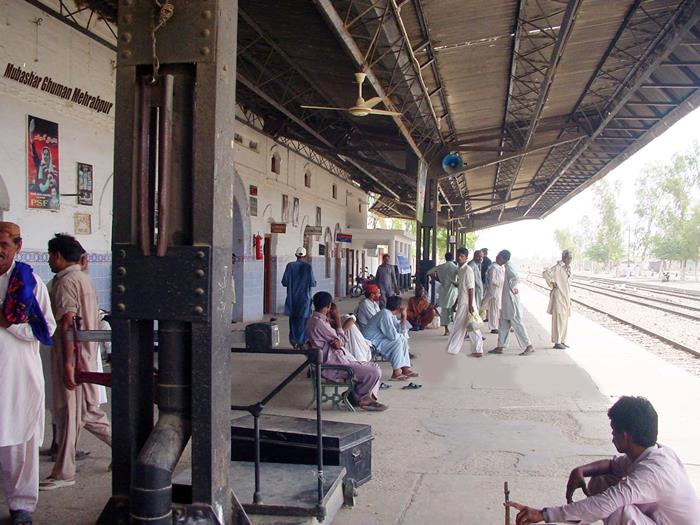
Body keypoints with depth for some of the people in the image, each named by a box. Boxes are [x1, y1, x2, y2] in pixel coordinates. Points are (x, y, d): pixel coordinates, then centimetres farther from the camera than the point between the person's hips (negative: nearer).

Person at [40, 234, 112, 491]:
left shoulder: (66, 281, -13)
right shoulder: (85, 278, 16)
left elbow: (67, 324, -21)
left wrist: (68, 364, -24)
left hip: (72, 356, -9)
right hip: (88, 356, 9)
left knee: (68, 415, -1)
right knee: (88, 412, 15)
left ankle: (63, 474, 9)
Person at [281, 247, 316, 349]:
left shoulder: (290, 266, -5)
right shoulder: (308, 267, -9)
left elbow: (284, 282, -5)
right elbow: (312, 283, -9)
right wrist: (314, 283, 14)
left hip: (292, 298, 2)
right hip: (304, 298, -1)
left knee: (293, 319, 14)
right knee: (303, 319, 7)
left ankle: (293, 341, 14)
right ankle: (301, 342, 5)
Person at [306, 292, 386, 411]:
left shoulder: (315, 320, 13)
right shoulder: (319, 323, -20)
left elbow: (337, 341, 10)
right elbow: (341, 341, -11)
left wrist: (336, 342, -15)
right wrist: (338, 320, 0)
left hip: (337, 360, 11)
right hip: (333, 367, -11)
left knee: (374, 367, 7)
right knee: (374, 373, -16)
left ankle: (369, 399, 6)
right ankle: (357, 398, 7)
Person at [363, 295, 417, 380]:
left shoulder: (391, 314, 7)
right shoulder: (385, 314, -24)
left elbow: (400, 330, 11)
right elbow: (393, 335, -29)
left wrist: (403, 317, 0)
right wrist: (402, 335, -8)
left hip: (380, 339, 11)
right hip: (371, 342, -11)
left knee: (404, 340, 11)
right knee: (398, 342, -23)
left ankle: (406, 368, 9)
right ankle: (396, 373, -20)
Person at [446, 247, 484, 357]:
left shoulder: (468, 270, -14)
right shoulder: (460, 270, 13)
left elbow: (470, 289, -18)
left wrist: (470, 305, -21)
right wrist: (456, 303, 21)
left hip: (466, 303, -8)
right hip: (461, 302, 8)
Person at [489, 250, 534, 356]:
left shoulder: (509, 267, -15)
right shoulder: (506, 267, 14)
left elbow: (516, 278, -28)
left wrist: (512, 288, -16)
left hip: (511, 300, -10)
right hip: (506, 300, 10)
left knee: (516, 323, -6)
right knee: (503, 324, 11)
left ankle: (529, 347, -1)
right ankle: (500, 347, 16)